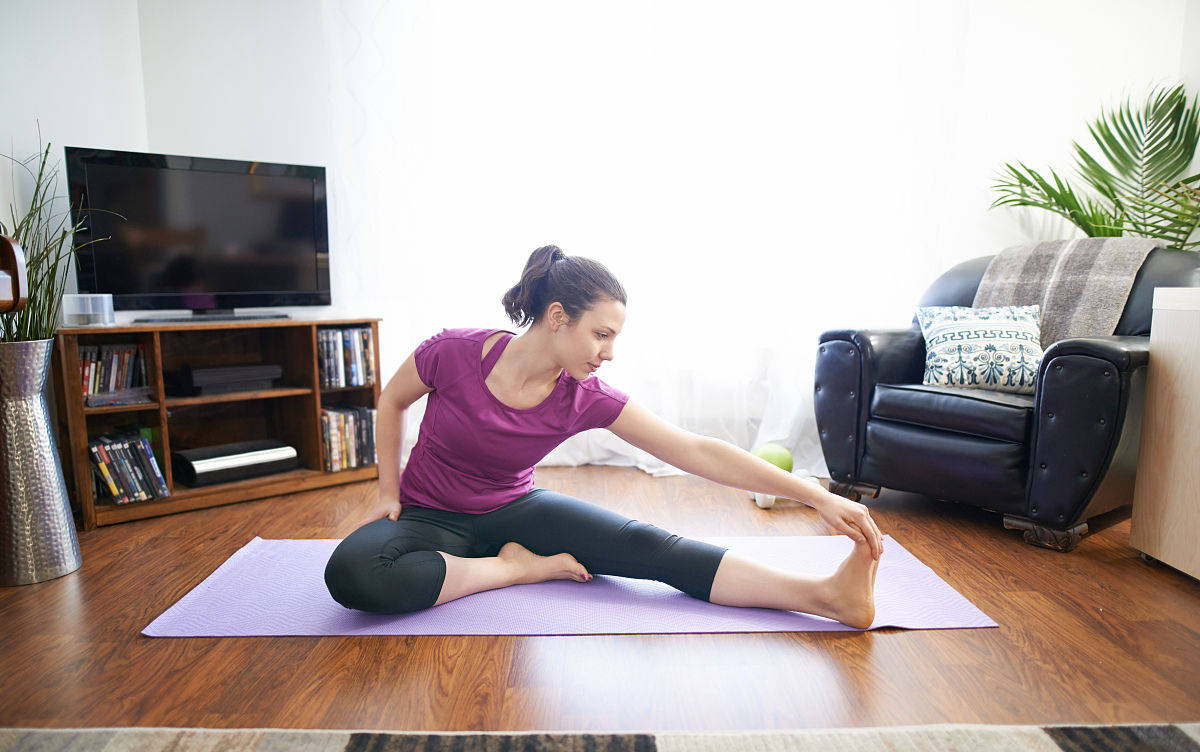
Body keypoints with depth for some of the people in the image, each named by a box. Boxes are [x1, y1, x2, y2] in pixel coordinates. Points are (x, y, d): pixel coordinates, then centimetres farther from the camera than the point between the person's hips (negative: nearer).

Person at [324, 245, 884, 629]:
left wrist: (818, 498, -23)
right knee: (351, 571, -36)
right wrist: (389, 492, -4)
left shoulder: (585, 398, -18)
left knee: (643, 545, -23)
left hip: (512, 509, 1)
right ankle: (520, 568, -22)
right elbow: (392, 401, -1)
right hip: (433, 518, 0)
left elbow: (698, 452, -21)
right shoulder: (454, 353, -25)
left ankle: (826, 595, -31)